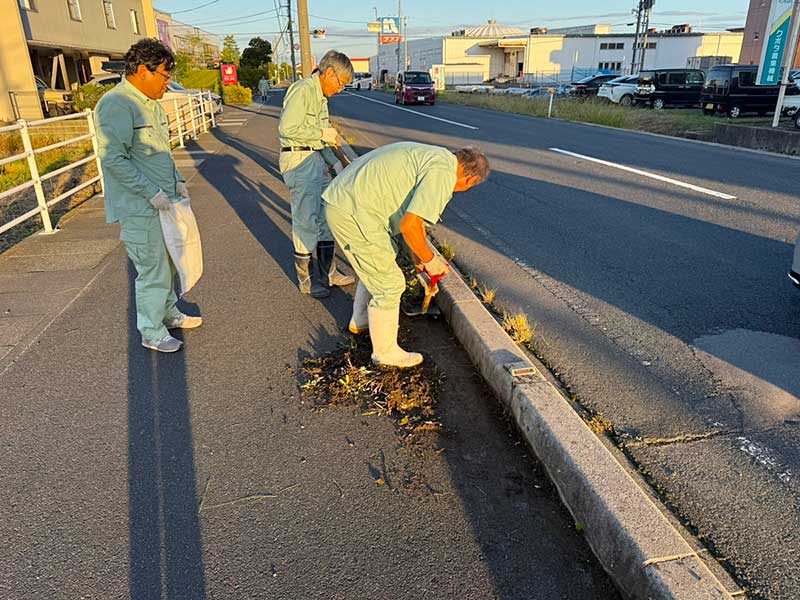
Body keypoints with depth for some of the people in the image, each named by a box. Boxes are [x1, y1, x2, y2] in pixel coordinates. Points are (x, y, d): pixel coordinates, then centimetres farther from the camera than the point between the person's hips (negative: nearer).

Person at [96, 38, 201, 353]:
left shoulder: (151, 104, 13)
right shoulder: (116, 105, -16)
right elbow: (114, 159, -22)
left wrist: (177, 181, 10)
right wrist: (152, 192, -22)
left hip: (162, 202, 9)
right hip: (139, 208, -9)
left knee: (166, 263, 20)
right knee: (153, 270, -1)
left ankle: (170, 313, 38)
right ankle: (152, 333, 15)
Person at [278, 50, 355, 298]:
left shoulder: (320, 96, 17)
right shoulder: (302, 91, -14)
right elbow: (287, 129, -23)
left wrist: (334, 161, 9)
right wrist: (322, 133, -15)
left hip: (316, 158, 10)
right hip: (298, 159, -10)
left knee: (325, 215, 13)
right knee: (306, 219, -3)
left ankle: (328, 272, 25)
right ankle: (307, 279, 10)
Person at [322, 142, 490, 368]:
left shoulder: (430, 156, 19)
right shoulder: (443, 173, -13)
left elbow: (413, 214, 30)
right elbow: (409, 225, -20)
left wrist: (419, 253, 37)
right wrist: (429, 259, -4)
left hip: (338, 200, 10)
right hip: (355, 213, -10)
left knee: (376, 265, 29)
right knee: (389, 284, 3)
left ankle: (360, 320, 48)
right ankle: (385, 351, 21)